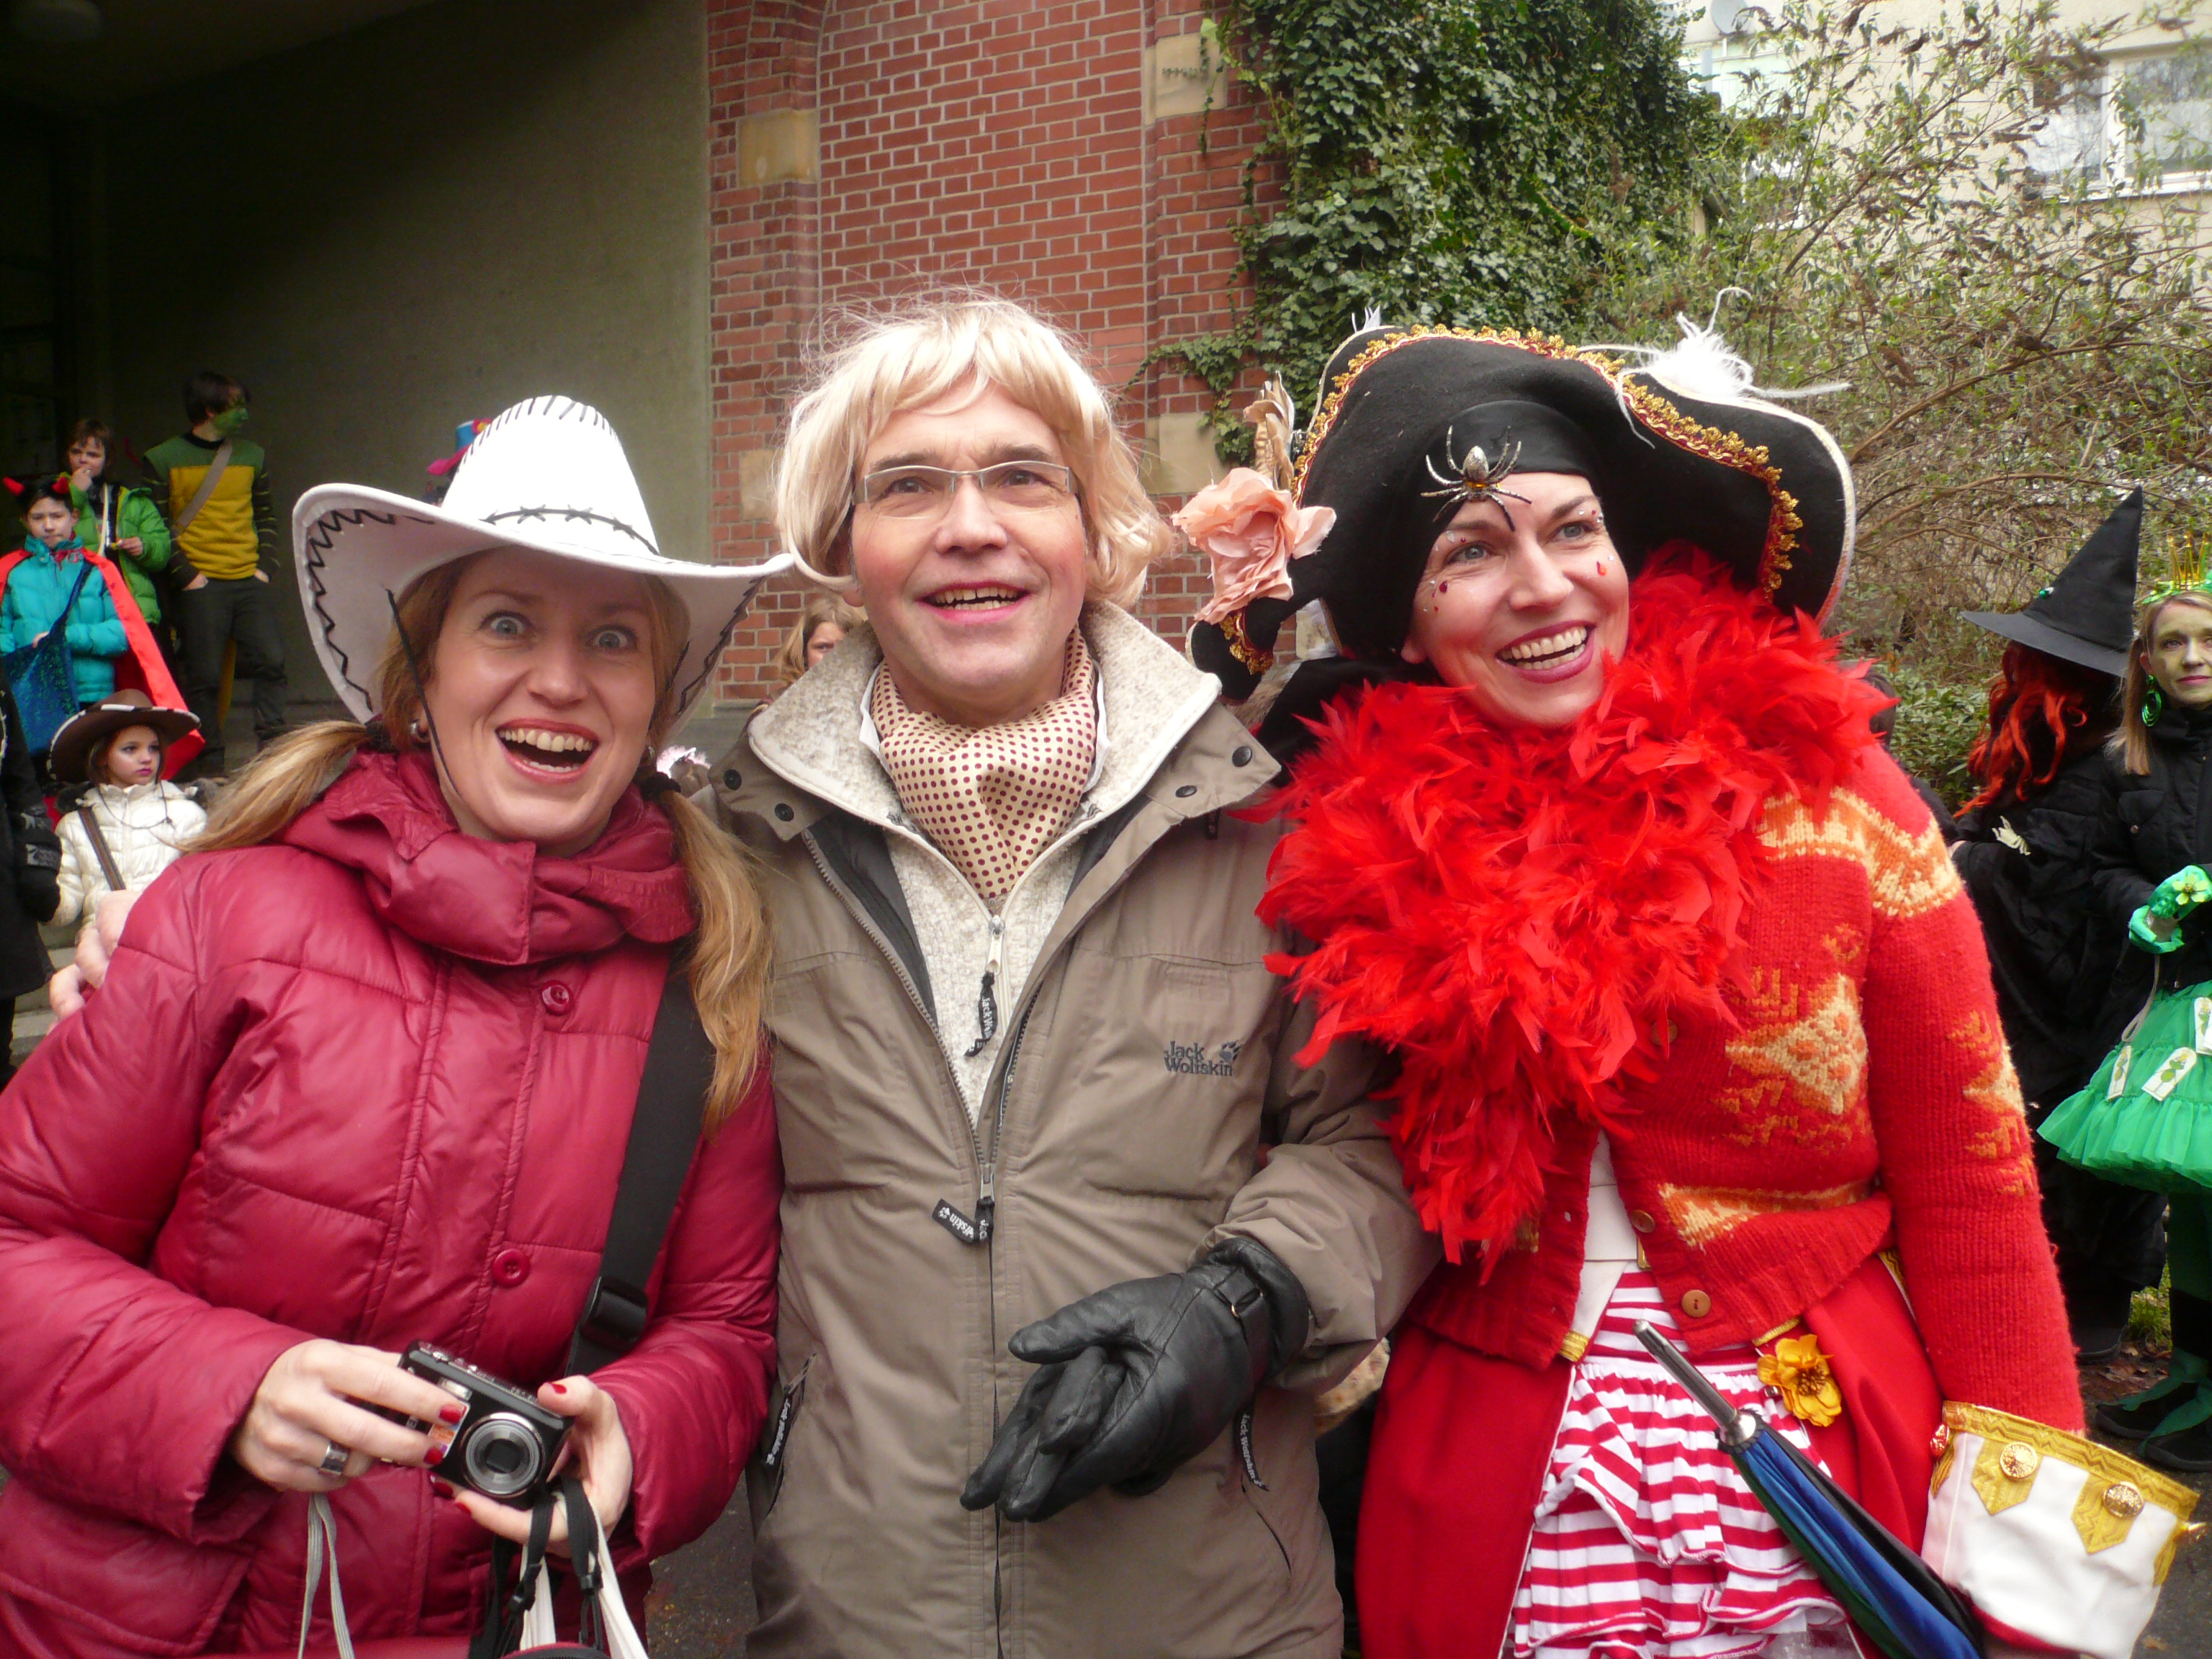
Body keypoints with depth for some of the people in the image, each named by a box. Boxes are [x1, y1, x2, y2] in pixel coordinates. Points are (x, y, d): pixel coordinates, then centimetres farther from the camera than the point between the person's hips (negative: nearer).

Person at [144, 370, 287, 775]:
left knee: (271, 661, -6)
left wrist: (265, 566, 4)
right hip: (200, 585, -3)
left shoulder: (252, 456, 13)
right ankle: (212, 766, 6)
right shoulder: (163, 460, 1)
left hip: (250, 580, 3)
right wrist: (186, 576, -9)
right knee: (204, 677, -1)